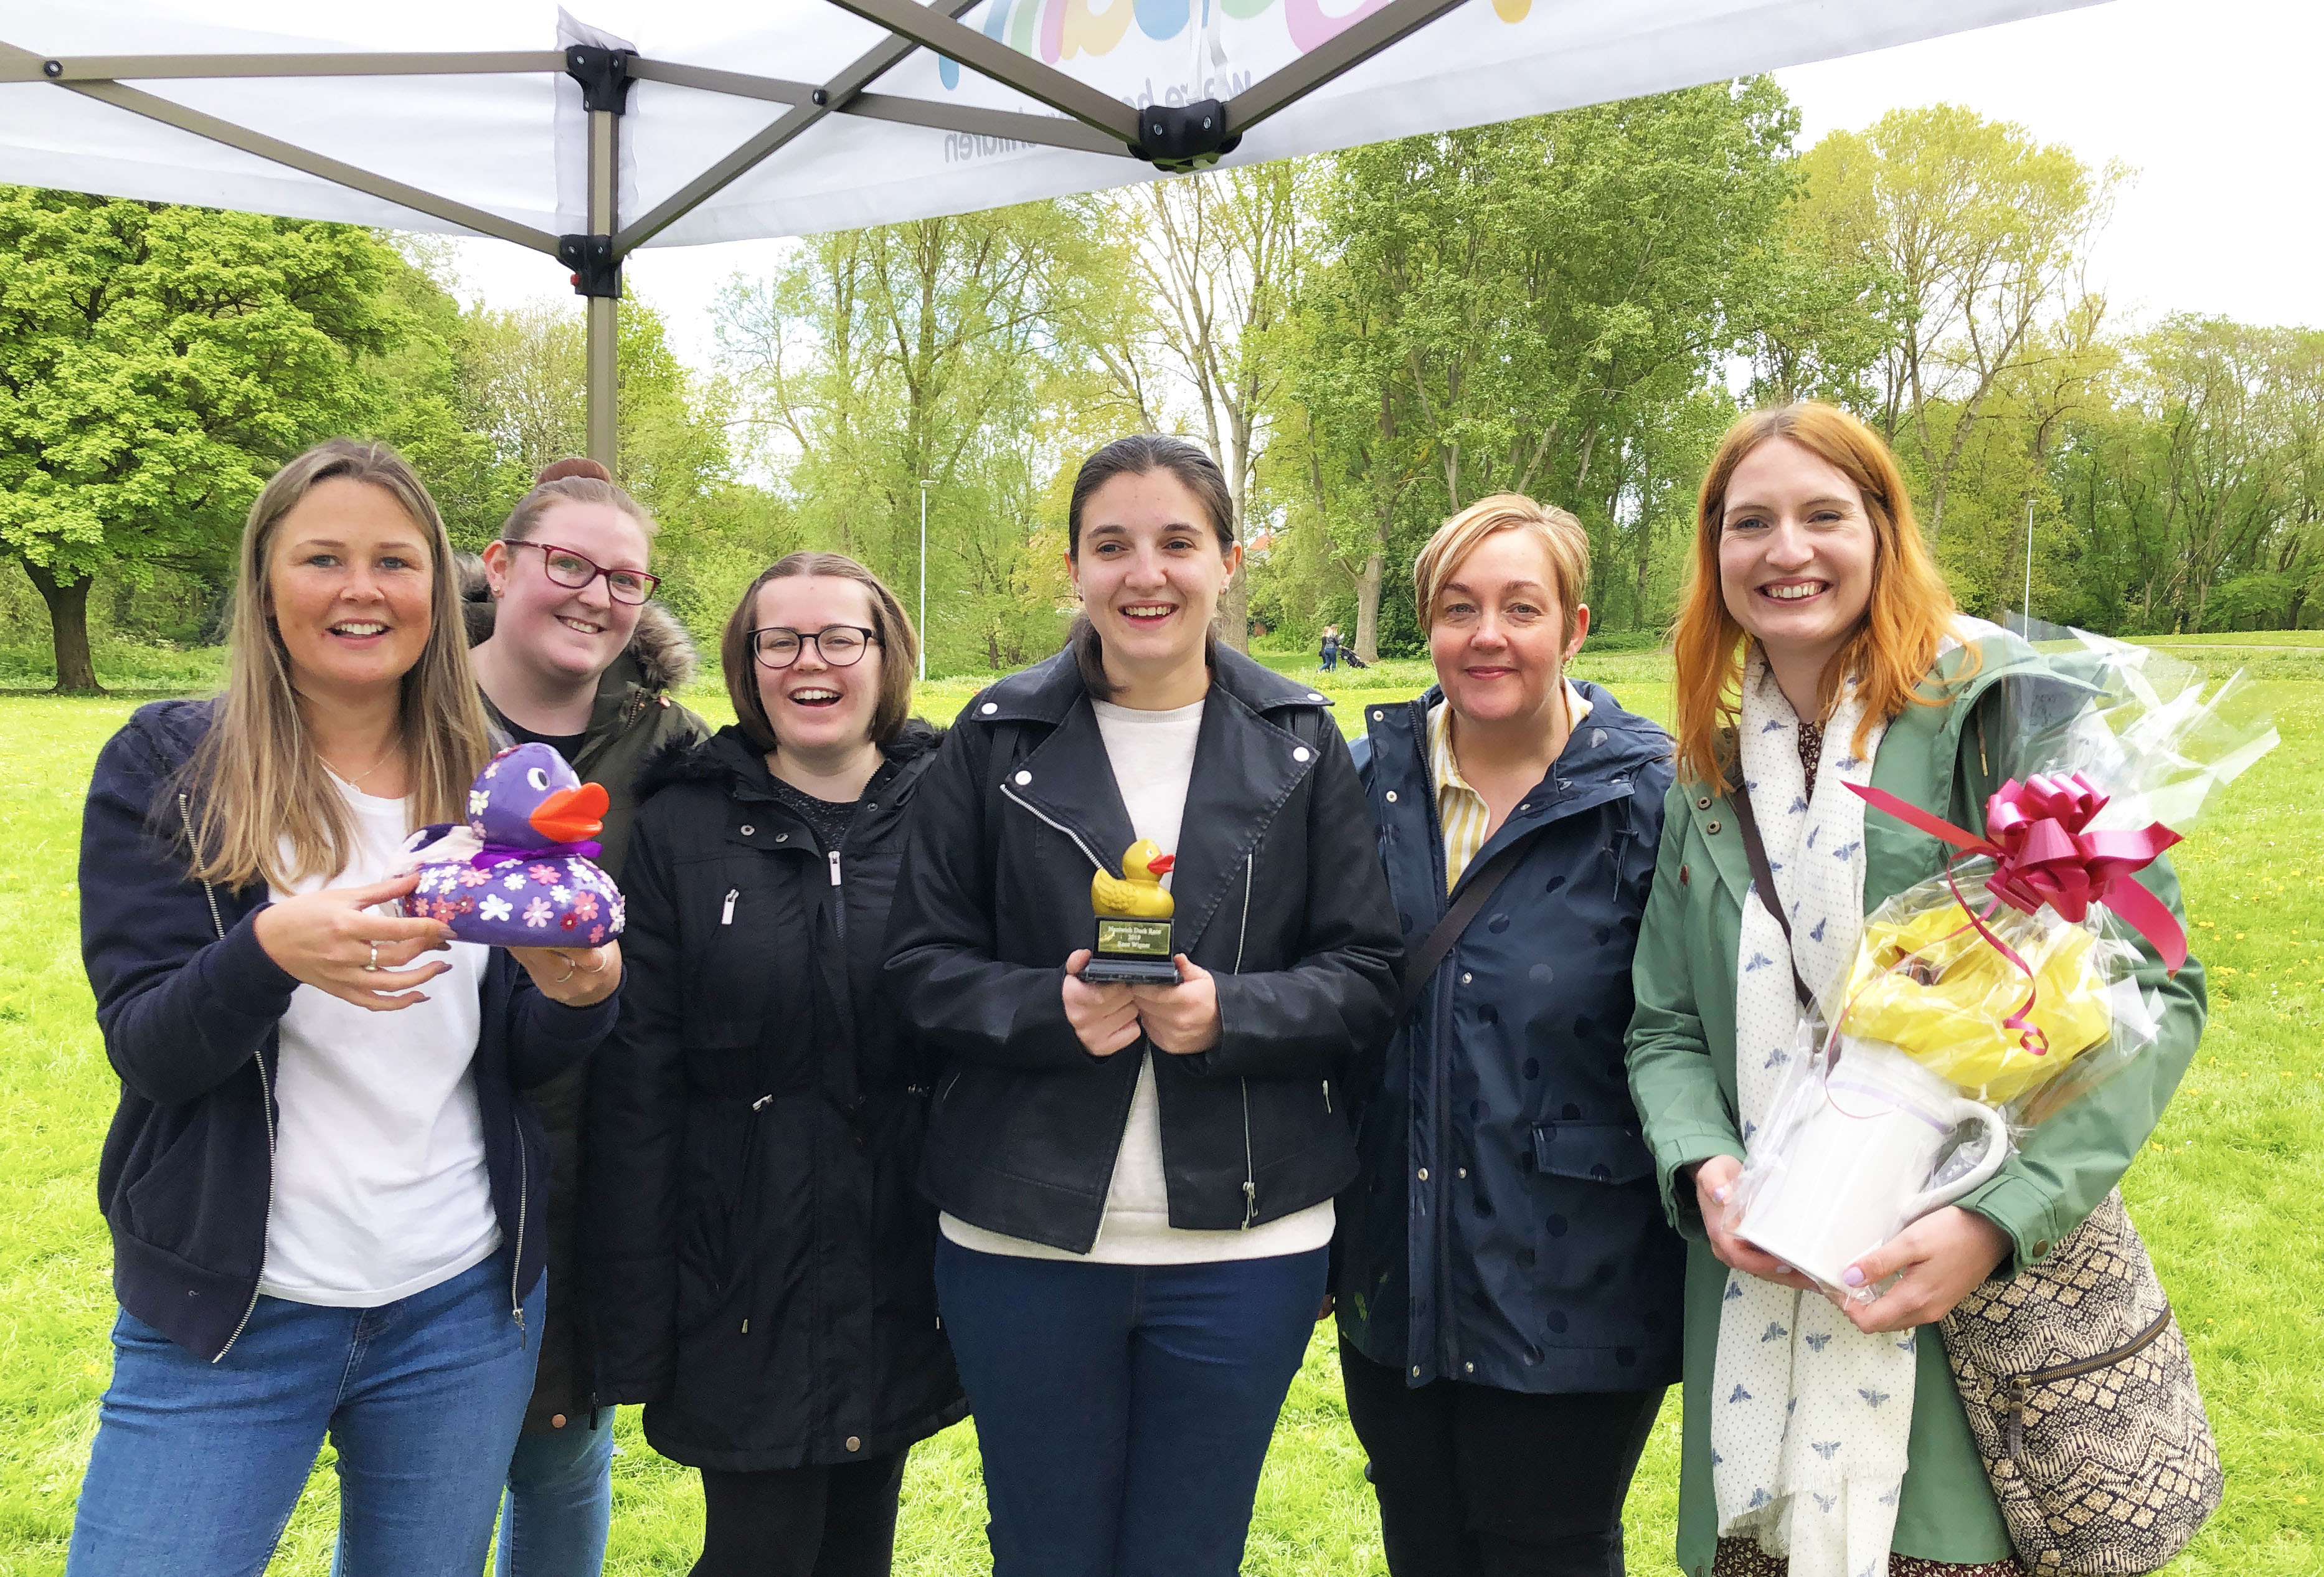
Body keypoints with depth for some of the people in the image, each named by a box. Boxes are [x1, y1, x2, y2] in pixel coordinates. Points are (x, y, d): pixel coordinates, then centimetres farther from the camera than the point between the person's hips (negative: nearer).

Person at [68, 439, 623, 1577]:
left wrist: (578, 993, -18)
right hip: (226, 1312, -2)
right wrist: (272, 953, -32)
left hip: (463, 1306, 3)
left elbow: (519, 1059, 5)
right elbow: (145, 1047, -11)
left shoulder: (489, 780, 2)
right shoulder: (168, 765, -5)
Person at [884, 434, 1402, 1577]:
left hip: (1244, 1245, 0)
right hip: (1024, 1239, 0)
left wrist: (1228, 1011, -18)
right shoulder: (997, 741, 1)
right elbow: (923, 965, 1)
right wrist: (1052, 1008, -18)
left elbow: (1366, 973, 0)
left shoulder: (1299, 744, 2)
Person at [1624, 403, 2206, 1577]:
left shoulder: (2002, 707, -6)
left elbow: (2147, 992, -10)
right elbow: (1665, 1023, 12)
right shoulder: (1713, 772, 10)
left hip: (1995, 1299, -4)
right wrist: (1703, 1167, -9)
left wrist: (2002, 1216, -19)